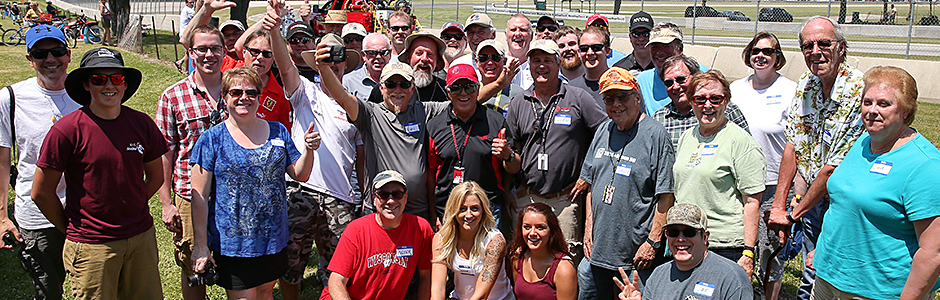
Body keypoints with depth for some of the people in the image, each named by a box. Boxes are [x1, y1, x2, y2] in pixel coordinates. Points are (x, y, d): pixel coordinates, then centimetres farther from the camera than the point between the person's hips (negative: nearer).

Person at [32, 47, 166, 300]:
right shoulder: (67, 130, -11)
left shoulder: (142, 124, 0)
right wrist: (71, 230, 4)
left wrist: (128, 211, 10)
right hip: (91, 247, -4)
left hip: (142, 237, 4)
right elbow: (41, 193, -4)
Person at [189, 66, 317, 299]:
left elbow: (300, 175, 9)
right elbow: (200, 197, -7)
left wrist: (309, 150, -12)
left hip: (274, 237, 3)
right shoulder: (212, 139, -5)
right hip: (232, 242, -3)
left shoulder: (278, 131, 5)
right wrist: (200, 246, -9)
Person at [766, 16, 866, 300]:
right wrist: (778, 206, 0)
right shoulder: (805, 85, 1)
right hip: (814, 199, 6)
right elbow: (793, 146, 4)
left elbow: (834, 167, -21)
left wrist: (794, 213, -12)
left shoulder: (859, 91, -22)